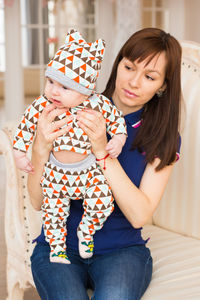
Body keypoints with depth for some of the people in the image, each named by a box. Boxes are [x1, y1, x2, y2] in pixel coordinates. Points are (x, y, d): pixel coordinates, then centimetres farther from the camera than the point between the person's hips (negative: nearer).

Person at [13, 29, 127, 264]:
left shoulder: (98, 104, -19)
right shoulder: (41, 106, -16)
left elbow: (116, 120, -2)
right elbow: (26, 125, -2)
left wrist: (117, 141, -16)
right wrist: (19, 154, -1)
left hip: (90, 169, -1)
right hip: (55, 172, 1)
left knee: (102, 204, -10)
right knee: (53, 211, 9)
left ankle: (86, 231, 21)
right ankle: (57, 248, 33)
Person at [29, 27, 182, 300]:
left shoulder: (164, 139, -1)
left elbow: (139, 215, -14)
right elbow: (39, 202, -5)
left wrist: (102, 151, -23)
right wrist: (41, 149, -24)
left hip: (122, 251, 0)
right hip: (60, 246, 1)